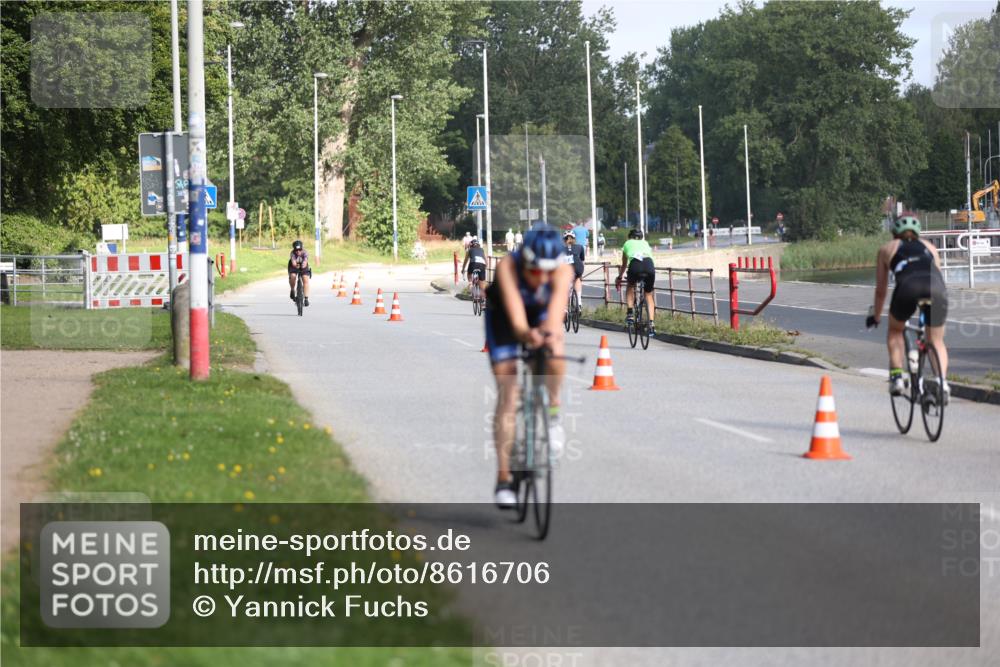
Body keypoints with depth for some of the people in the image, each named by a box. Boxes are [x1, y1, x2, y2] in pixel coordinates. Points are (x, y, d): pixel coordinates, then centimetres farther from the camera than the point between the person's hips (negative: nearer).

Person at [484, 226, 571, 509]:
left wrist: (550, 333, -70)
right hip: (504, 318, -1)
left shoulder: (563, 272, -34)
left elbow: (556, 311, -48)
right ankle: (504, 478, -2)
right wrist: (525, 333, -71)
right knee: (507, 395, -9)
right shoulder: (508, 267, -37)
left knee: (555, 353, -34)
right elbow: (514, 309, -50)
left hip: (541, 315, 1)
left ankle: (552, 414, -6)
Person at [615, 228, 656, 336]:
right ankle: (651, 324, 9)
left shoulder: (628, 244, 33)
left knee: (630, 287, 31)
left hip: (635, 264, -2)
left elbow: (624, 265, 43)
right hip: (649, 264, 2)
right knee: (649, 295, 19)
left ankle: (630, 312, 15)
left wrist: (619, 277, 58)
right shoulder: (645, 243, 36)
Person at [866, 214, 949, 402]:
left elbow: (881, 290, 33)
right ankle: (942, 381, -3)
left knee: (895, 330, 26)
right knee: (937, 341, 18)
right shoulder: (928, 247, 35)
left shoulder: (888, 249, 30)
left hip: (908, 287, -2)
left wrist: (875, 316, 47)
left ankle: (897, 377, 13)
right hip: (936, 288, 2)